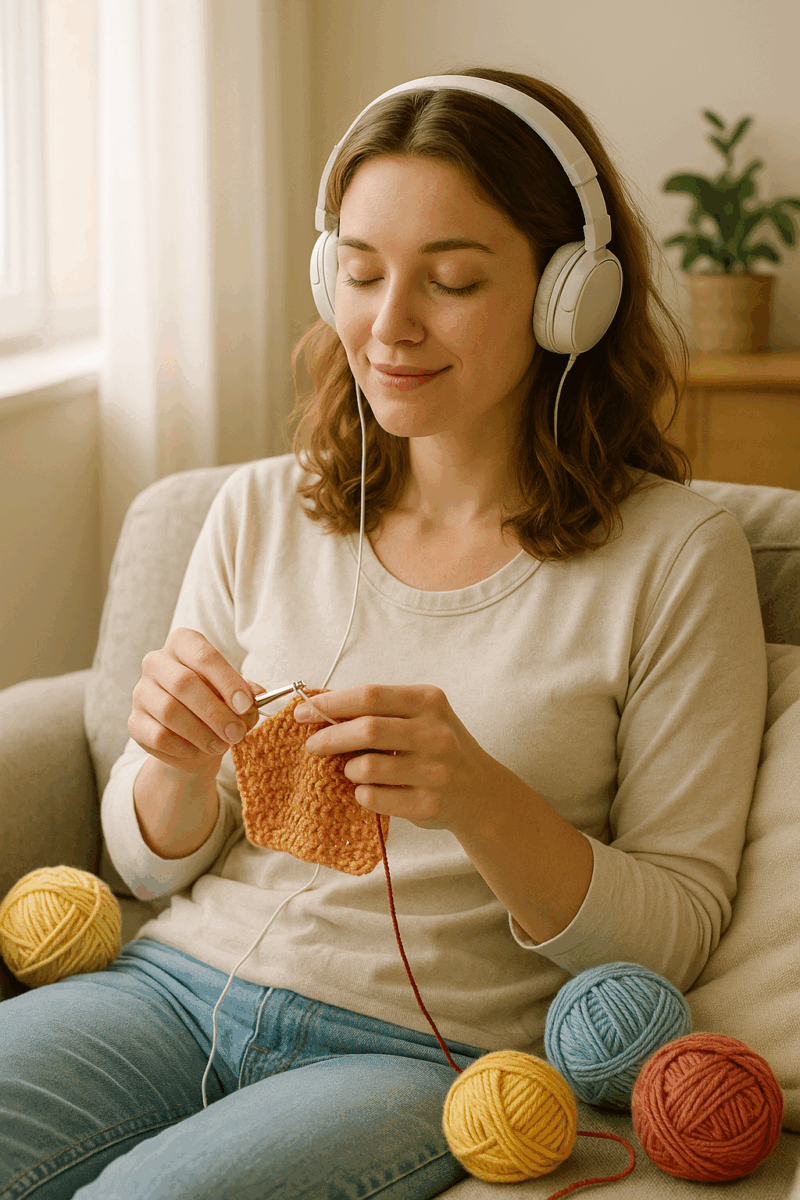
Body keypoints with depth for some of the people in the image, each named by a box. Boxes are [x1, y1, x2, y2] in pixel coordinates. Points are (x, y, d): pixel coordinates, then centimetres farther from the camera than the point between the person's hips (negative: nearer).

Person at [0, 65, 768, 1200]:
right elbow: (153, 864, 12)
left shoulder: (675, 553, -3)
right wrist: (180, 769, -12)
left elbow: (676, 934, -4)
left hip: (429, 1051, -3)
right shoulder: (260, 510, 8)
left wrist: (484, 805, -23)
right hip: (183, 980, 4)